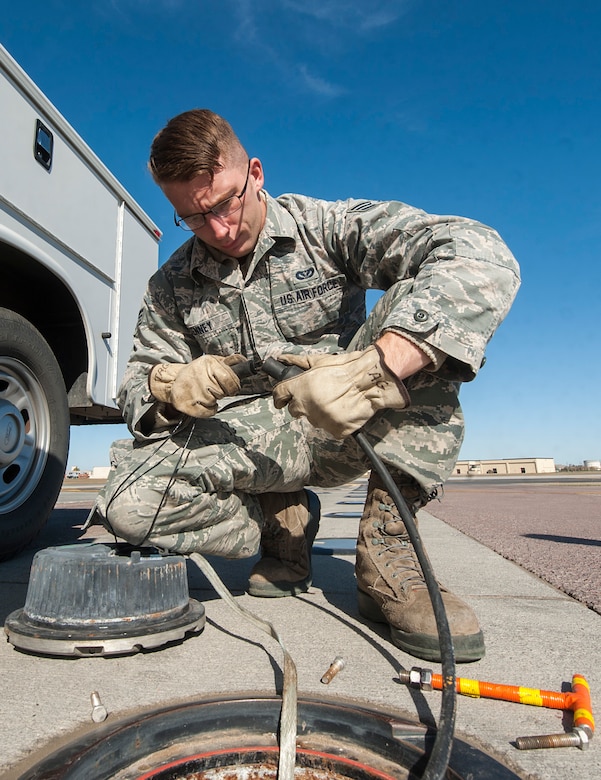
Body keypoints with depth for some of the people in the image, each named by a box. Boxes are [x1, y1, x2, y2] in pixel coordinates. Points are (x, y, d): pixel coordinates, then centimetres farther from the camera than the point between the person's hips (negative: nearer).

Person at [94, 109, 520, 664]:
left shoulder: (327, 226, -9)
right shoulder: (171, 287, 5)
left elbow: (482, 256, -23)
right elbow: (136, 385, 8)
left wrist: (375, 367, -40)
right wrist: (169, 387, -19)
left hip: (345, 428, -1)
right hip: (253, 441, 2)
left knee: (418, 300, -27)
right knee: (127, 505, -25)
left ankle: (388, 555, -24)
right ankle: (285, 520, 4)